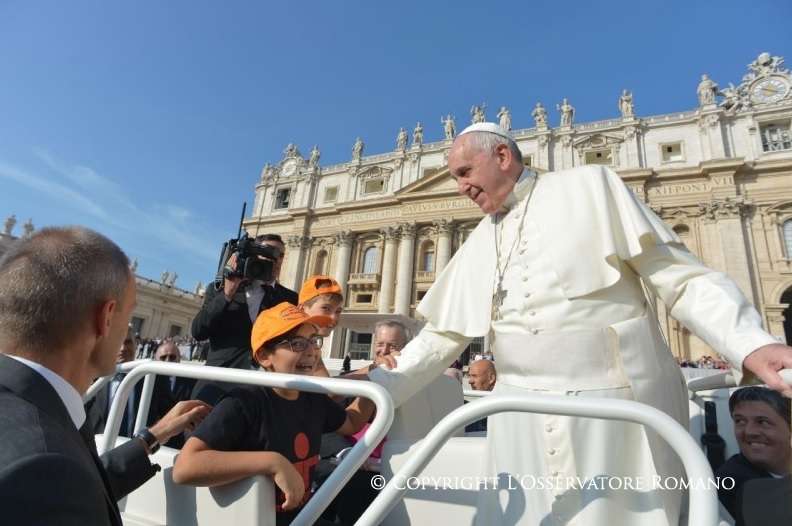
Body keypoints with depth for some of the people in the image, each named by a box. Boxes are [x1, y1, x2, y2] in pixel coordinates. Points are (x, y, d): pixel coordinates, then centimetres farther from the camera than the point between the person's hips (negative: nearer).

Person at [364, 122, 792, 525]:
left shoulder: (591, 186, 1)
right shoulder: (478, 244, 13)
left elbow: (682, 277, -2)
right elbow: (443, 332, 13)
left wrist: (752, 344, -17)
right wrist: (381, 386, 6)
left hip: (616, 405, -3)